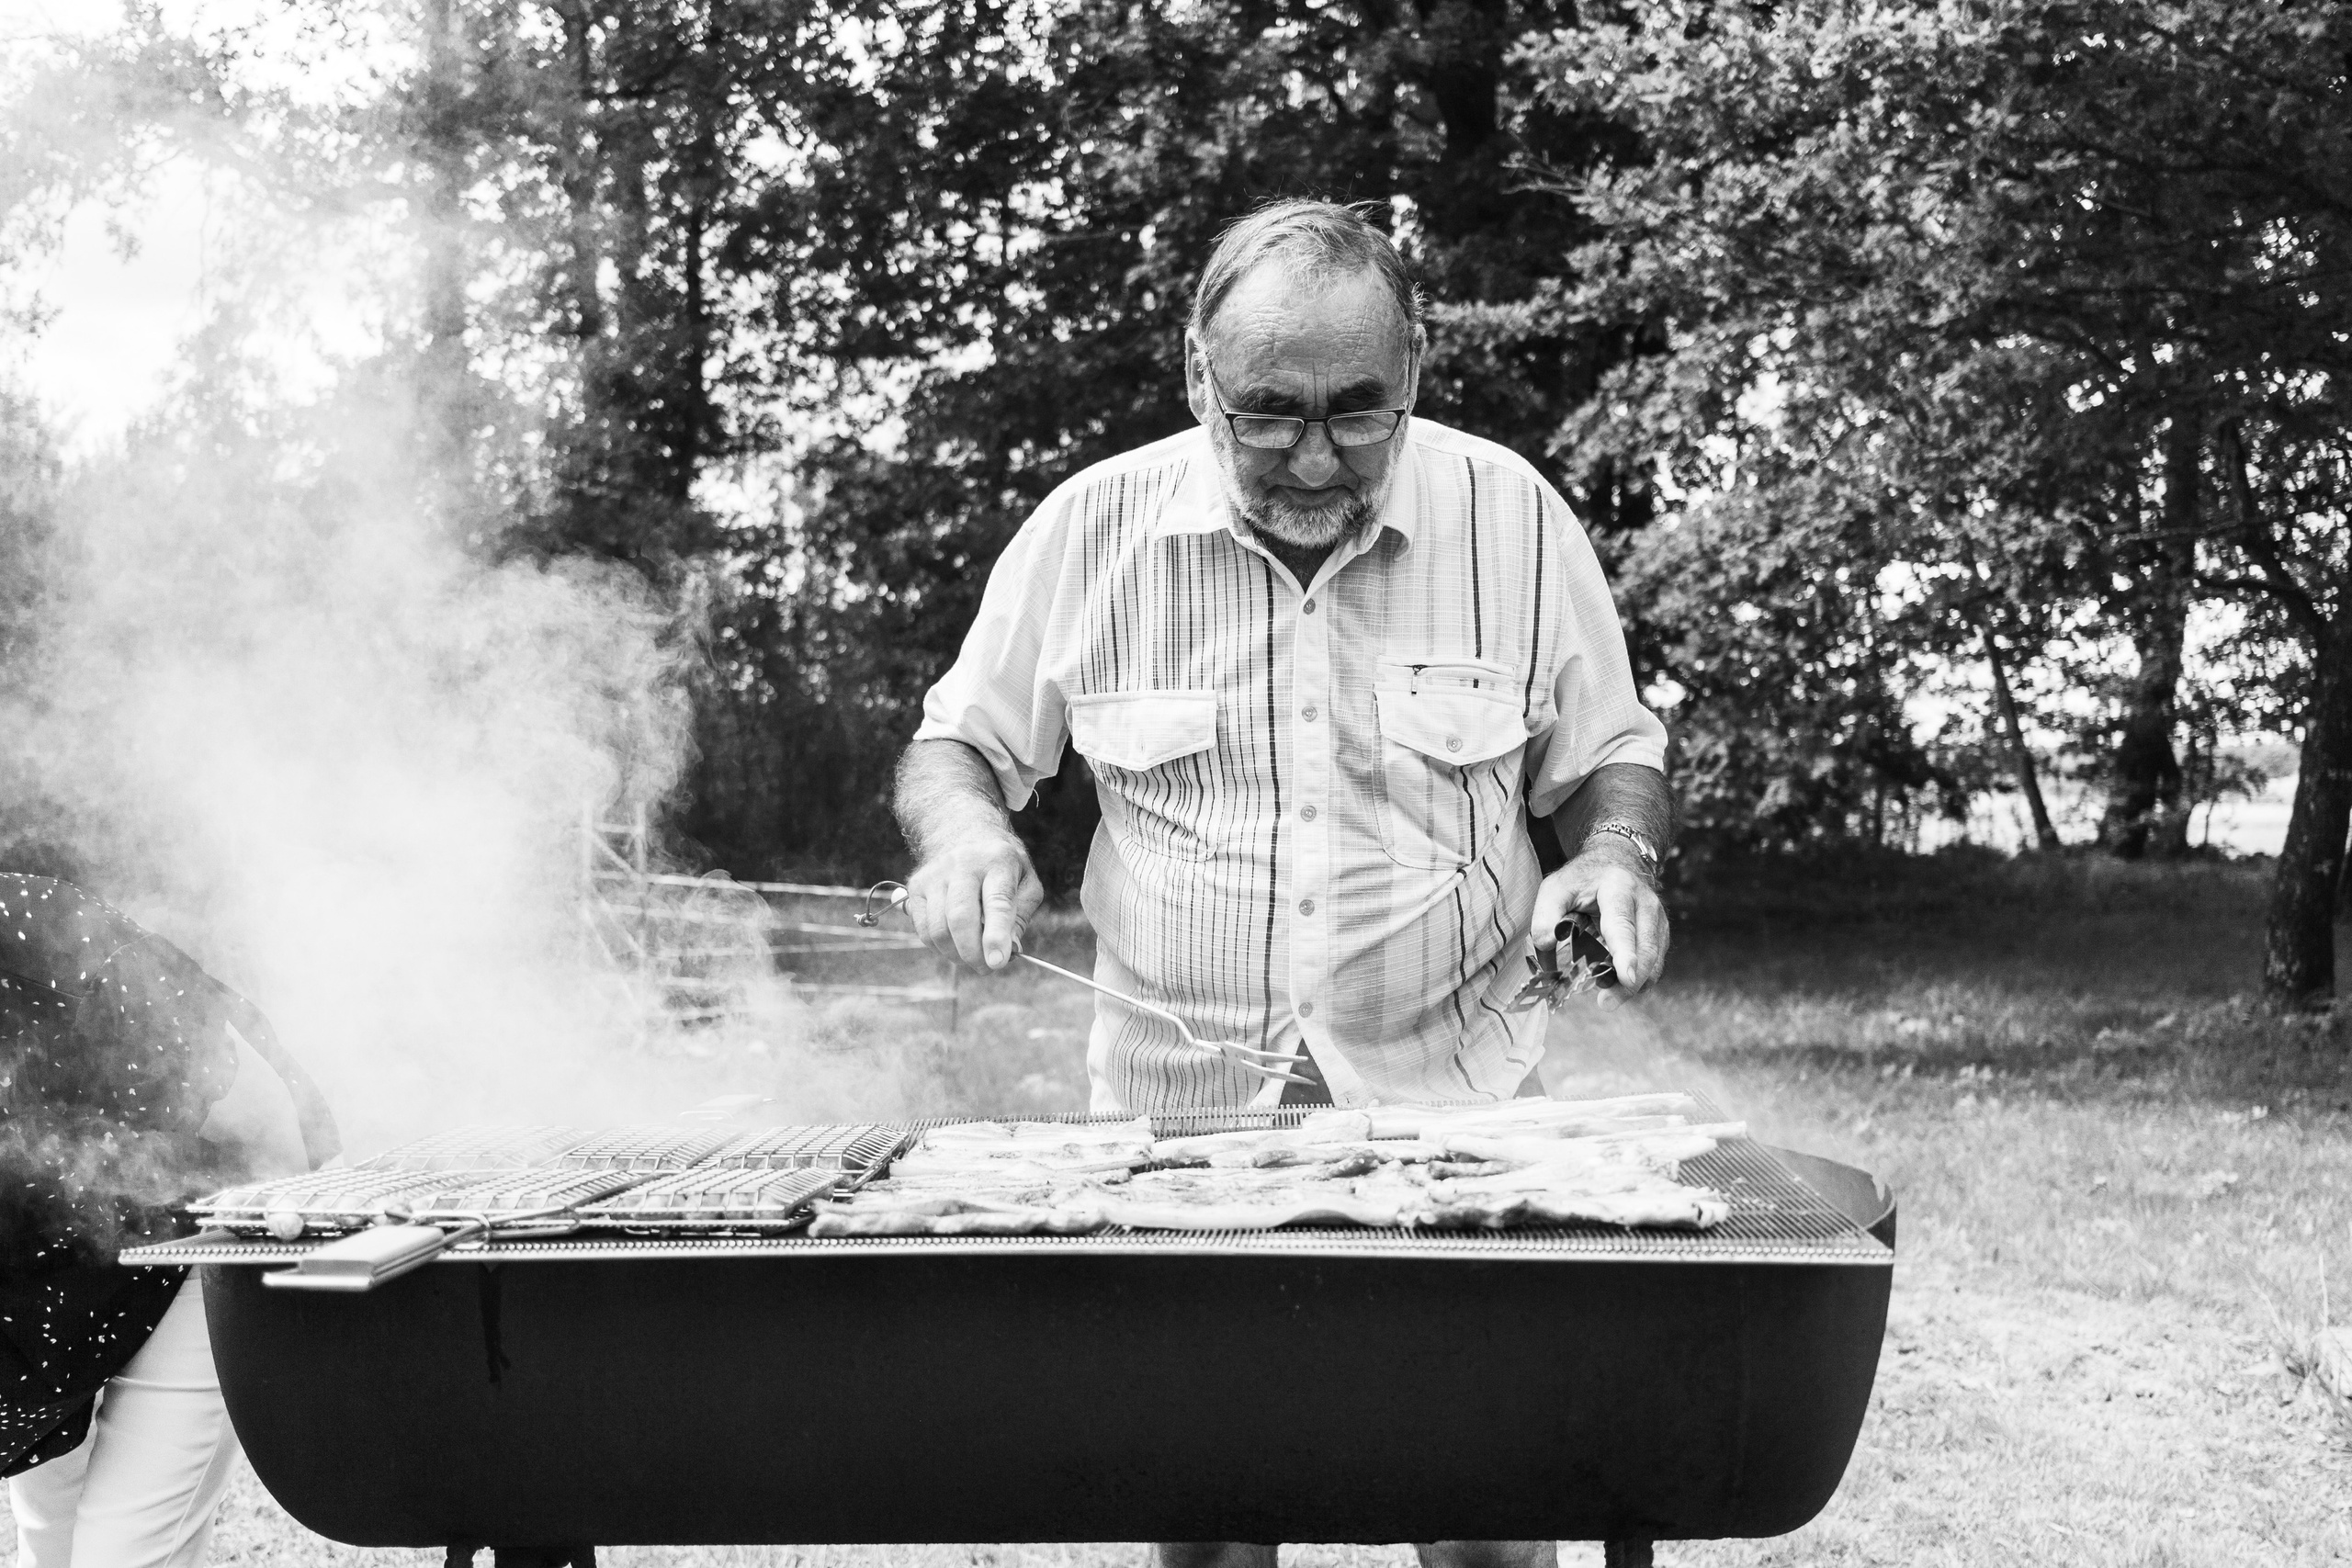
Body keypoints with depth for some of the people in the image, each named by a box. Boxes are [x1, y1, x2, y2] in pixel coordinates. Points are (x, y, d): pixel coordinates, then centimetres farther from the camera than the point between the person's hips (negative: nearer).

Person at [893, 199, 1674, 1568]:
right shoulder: (1088, 530, -4)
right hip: (1177, 1120, 1)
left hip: (1453, 1104, 0)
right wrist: (964, 829, -14)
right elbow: (959, 747, 8)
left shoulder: (1513, 517, -4)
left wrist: (1618, 853, -13)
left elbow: (1609, 753, 9)